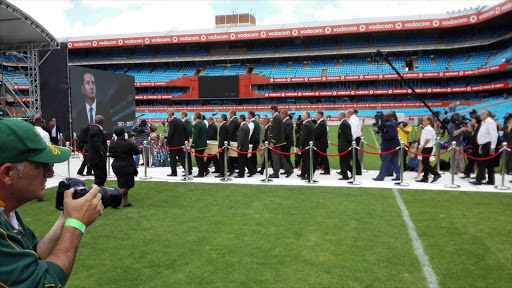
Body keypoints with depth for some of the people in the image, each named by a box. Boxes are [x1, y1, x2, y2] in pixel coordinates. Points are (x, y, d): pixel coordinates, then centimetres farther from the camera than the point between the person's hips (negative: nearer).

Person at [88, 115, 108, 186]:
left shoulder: (92, 129, 16)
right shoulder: (98, 130, -16)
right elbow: (98, 144, -26)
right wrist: (105, 152, -37)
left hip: (93, 158, 11)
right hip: (98, 158, -11)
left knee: (99, 178, 15)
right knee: (101, 178, -8)